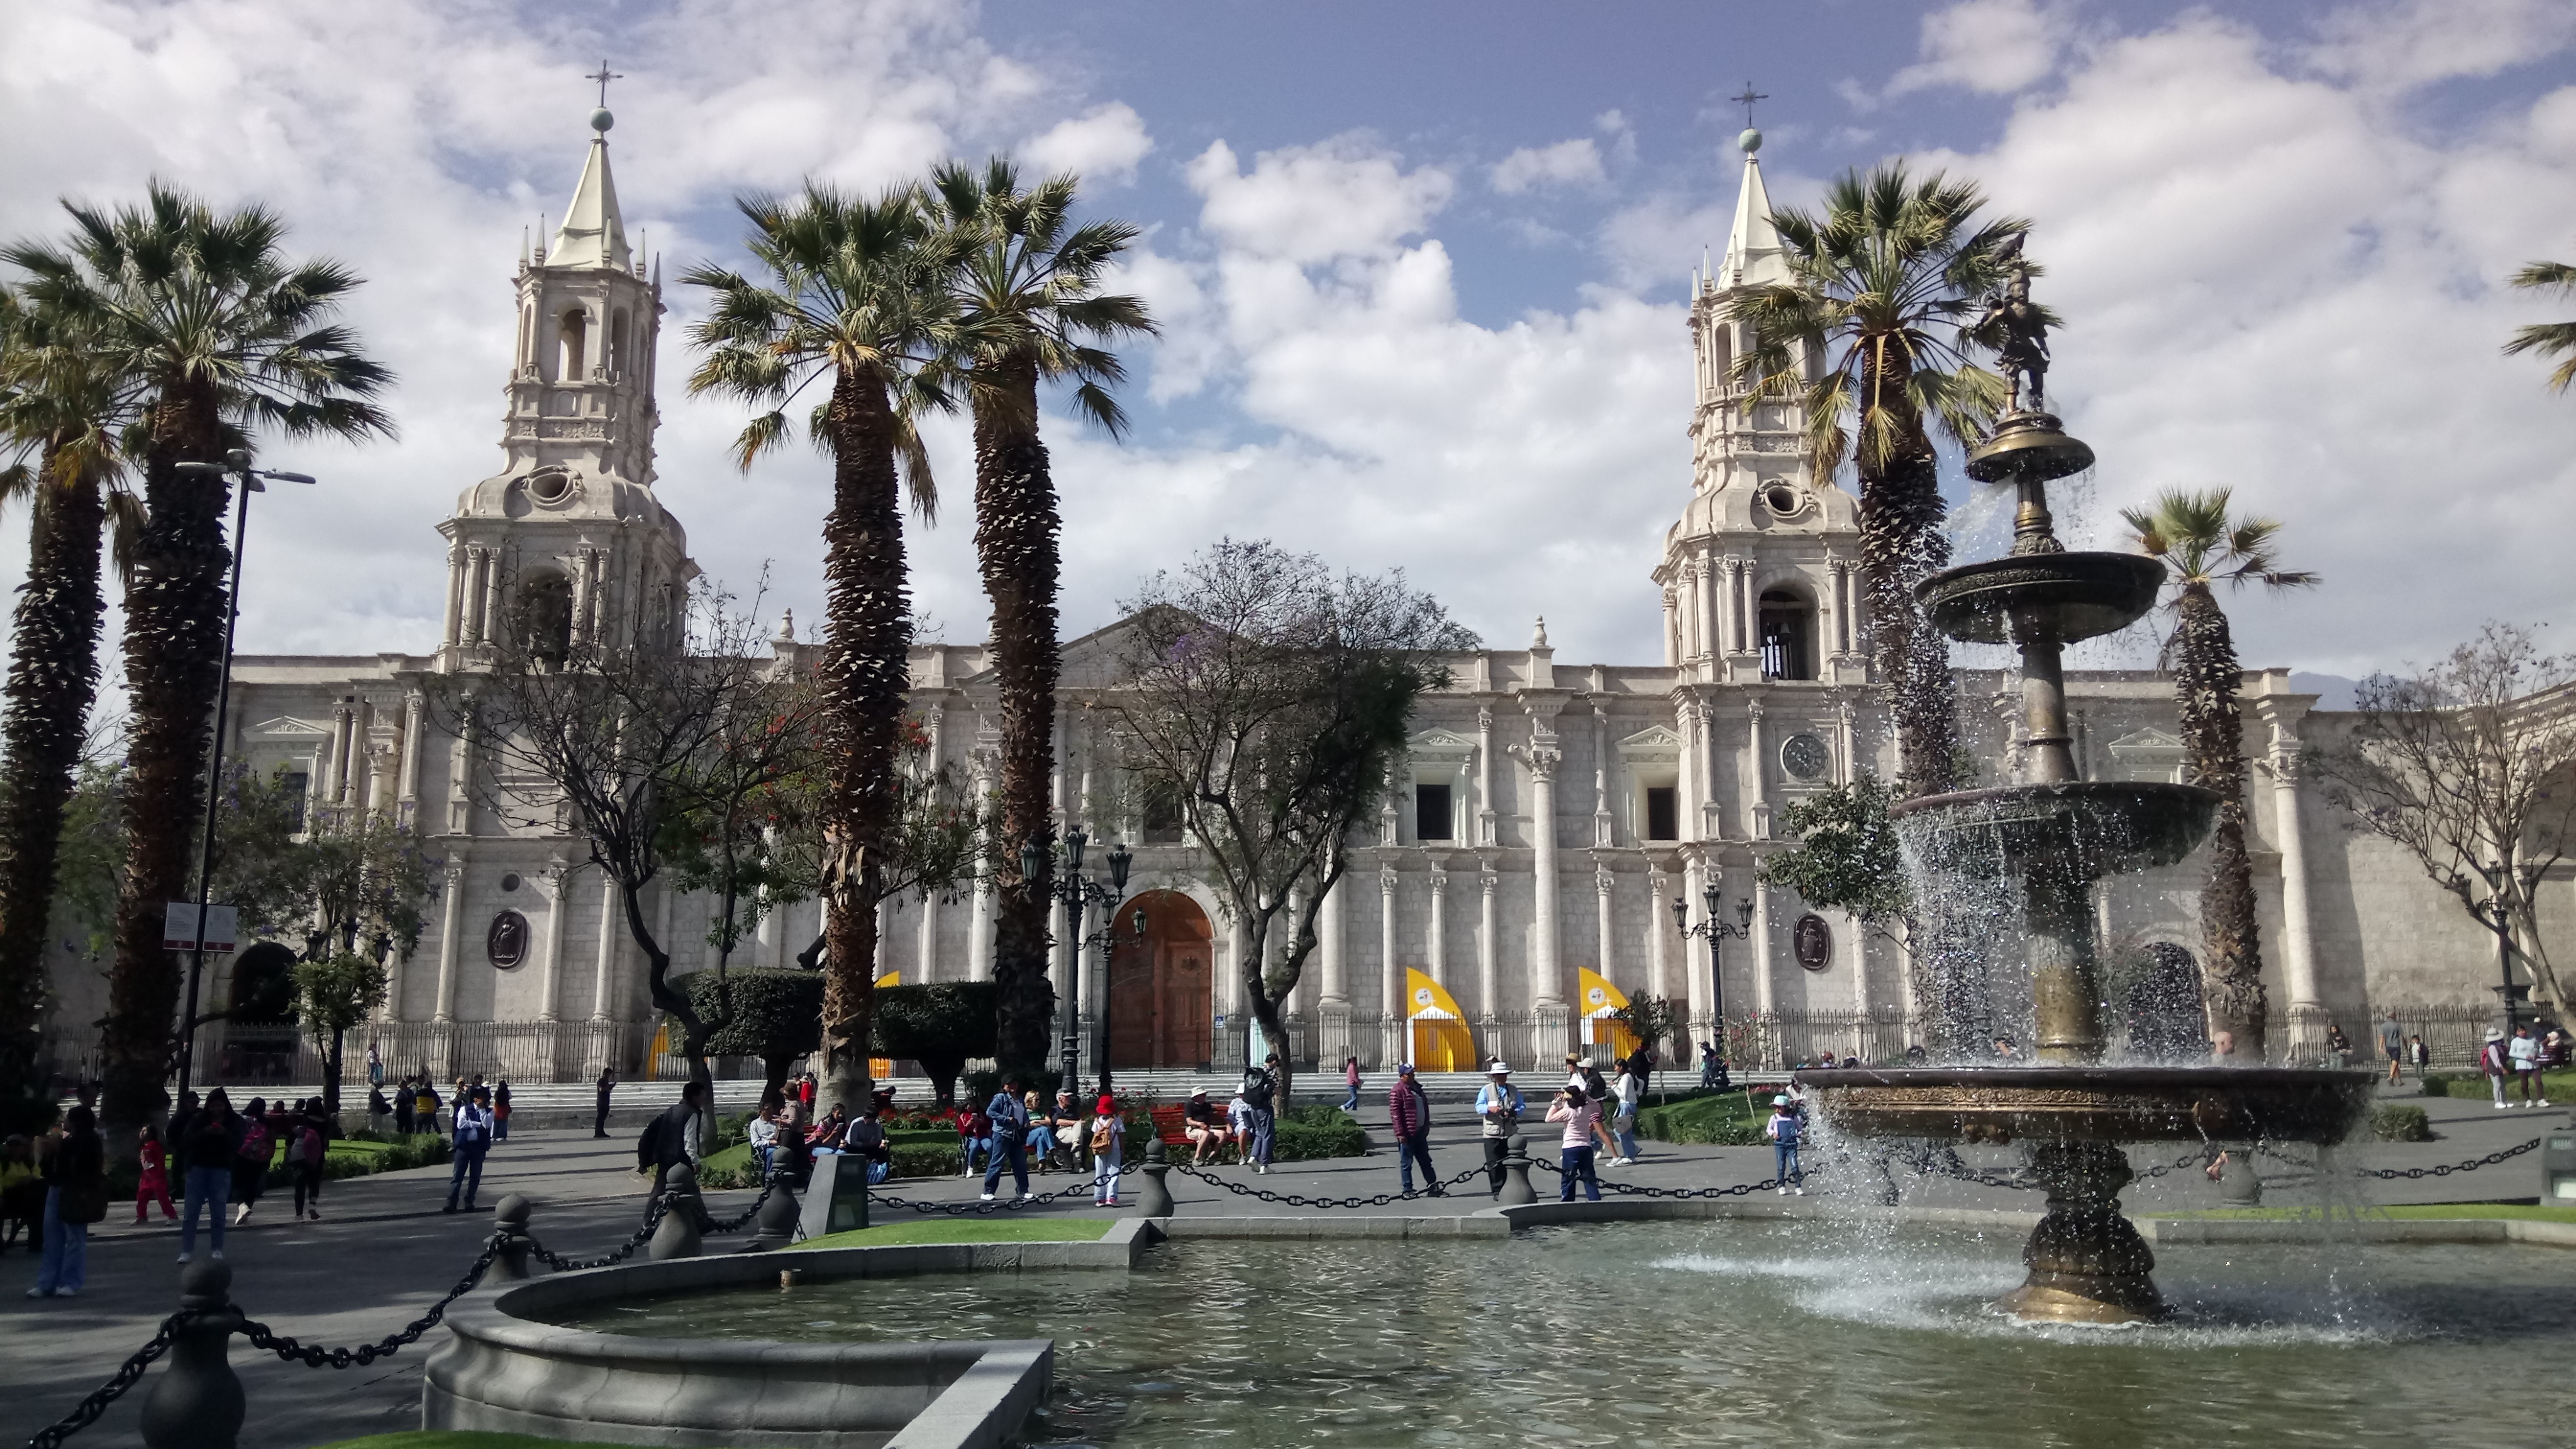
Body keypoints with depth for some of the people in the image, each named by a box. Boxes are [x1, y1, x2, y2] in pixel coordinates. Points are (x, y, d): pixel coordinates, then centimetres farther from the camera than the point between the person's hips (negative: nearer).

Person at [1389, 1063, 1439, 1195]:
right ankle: (1408, 1190, 9)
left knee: (1426, 1161, 12)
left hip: (1420, 1132, 8)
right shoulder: (1397, 1091, -13)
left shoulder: (1417, 1088, 14)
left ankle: (1433, 1187, 18)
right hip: (1407, 1134, -8)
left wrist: (1426, 1127, 20)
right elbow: (1395, 1114, -17)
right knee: (1407, 1163, 1)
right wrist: (1400, 1133, -21)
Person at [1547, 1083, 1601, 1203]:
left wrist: (1556, 1103, -1)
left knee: (1568, 1180, 4)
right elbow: (1599, 1109, 26)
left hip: (1570, 1148, -5)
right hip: (1586, 1147, 5)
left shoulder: (1567, 1111, -12)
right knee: (1590, 1179, 8)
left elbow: (1549, 1118, -6)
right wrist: (1585, 1096, 16)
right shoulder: (1588, 1108, 3)